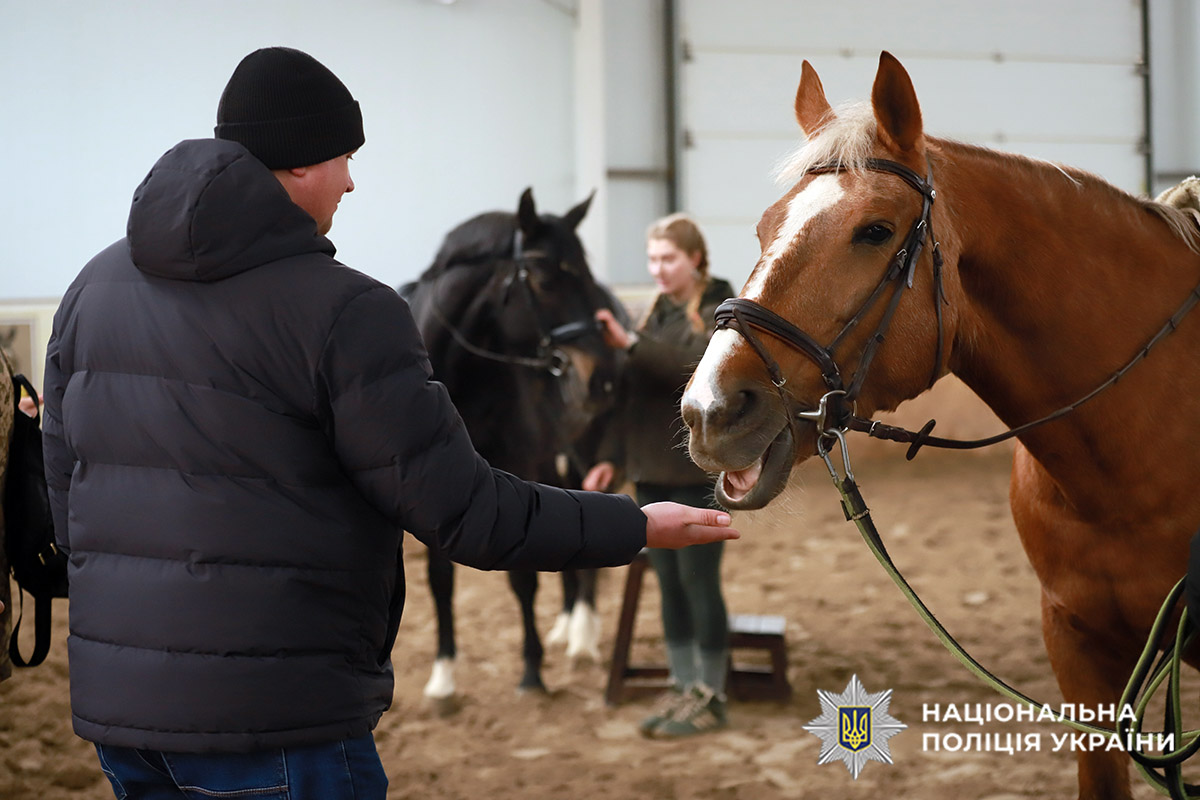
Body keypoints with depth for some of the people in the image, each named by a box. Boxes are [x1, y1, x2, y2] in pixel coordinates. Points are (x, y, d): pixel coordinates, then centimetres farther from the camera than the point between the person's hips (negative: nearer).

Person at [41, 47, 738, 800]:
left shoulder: (96, 286, 9)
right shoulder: (343, 312, -15)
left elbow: (66, 490, 15)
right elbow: (462, 510, -14)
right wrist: (634, 527, -1)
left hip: (116, 703, 8)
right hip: (271, 715, -7)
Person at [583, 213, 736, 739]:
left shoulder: (722, 311, -6)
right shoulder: (657, 314, 15)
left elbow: (698, 363, -26)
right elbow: (632, 393, 16)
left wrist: (631, 343, -33)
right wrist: (612, 458, 9)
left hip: (699, 471, -7)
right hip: (652, 470, 7)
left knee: (698, 578, -4)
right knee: (668, 581, 10)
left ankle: (710, 696, 3)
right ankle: (682, 687, 19)